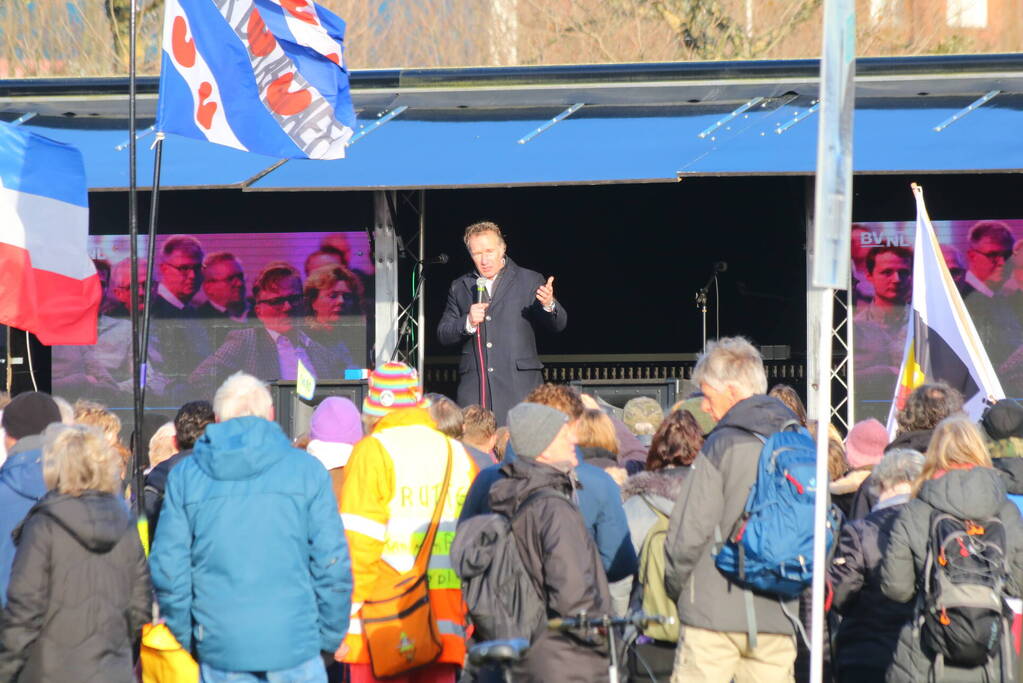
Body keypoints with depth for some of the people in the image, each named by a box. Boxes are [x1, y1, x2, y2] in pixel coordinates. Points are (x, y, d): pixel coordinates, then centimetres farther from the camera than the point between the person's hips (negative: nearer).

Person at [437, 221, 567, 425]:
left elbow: (558, 324, 3)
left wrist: (549, 305, -21)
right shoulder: (460, 288, 15)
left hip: (519, 384, -2)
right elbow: (443, 335, 12)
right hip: (474, 384, 2)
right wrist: (468, 322, -8)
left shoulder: (529, 281, 8)